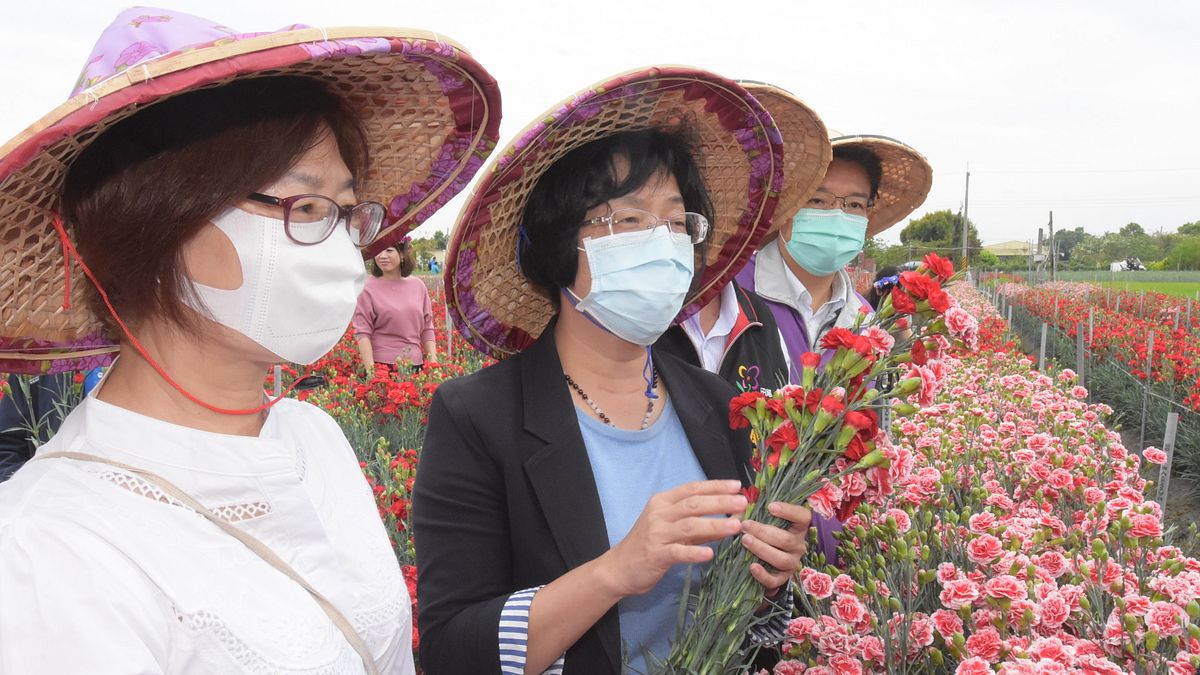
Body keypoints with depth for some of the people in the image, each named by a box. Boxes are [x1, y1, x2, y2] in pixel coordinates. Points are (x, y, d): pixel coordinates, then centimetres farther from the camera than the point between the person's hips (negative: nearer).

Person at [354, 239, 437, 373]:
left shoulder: (418, 286, 8)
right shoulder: (369, 288, -4)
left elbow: (427, 329, 11)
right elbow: (362, 332, -7)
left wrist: (433, 365, 4)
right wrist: (370, 369, -14)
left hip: (416, 365, 4)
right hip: (381, 365, -3)